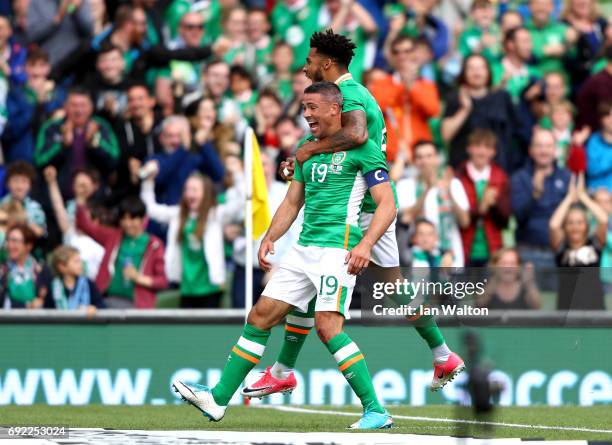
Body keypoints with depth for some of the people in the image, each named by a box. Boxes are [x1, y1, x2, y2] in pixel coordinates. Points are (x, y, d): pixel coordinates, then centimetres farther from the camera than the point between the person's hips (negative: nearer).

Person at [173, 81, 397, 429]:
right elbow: (292, 203, 24)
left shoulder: (361, 148, -6)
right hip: (305, 249, 8)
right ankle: (218, 400, 11)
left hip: (339, 246, -8)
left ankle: (377, 412, -18)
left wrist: (365, 244, -24)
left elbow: (387, 204, -11)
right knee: (260, 316, 6)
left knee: (328, 325, -21)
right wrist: (269, 239, 9)